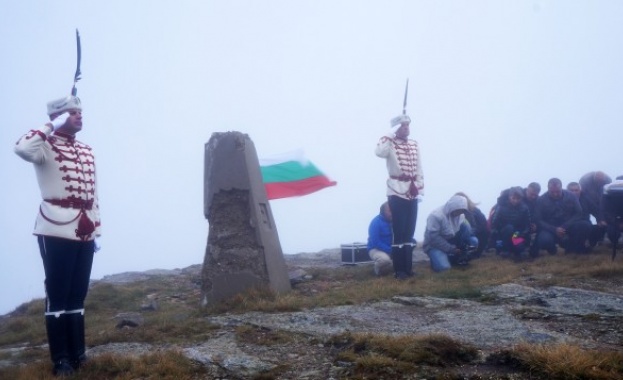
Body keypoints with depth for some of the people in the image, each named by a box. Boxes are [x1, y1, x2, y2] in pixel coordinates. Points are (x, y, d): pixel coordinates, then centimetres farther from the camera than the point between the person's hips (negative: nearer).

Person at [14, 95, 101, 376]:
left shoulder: (86, 151, 16)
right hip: (56, 232, -6)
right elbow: (22, 148, -29)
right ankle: (61, 359, 9)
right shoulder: (46, 147, -4)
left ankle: (78, 353, 22)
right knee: (58, 295, 0)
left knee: (78, 294, 12)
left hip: (83, 232, 6)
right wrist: (51, 127, -16)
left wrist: (96, 229, 16)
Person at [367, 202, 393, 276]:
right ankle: (379, 268, -1)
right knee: (384, 259, -40)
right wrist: (391, 250, -29)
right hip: (377, 249, -6)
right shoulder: (376, 222, -17)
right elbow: (375, 243, -23)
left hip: (393, 248, 6)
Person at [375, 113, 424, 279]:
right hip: (397, 192, -6)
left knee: (409, 232, 11)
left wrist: (420, 188, 9)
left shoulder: (414, 144, 12)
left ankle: (408, 267, 19)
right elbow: (379, 151, -31)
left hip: (412, 193, 6)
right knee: (399, 233, -5)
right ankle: (399, 270, 3)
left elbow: (419, 169, 15)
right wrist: (391, 133, -22)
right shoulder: (390, 144, -7)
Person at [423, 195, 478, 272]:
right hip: (435, 245, -6)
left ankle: (458, 257, -1)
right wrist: (451, 249, -25)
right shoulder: (436, 215, -24)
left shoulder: (461, 215, -2)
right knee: (443, 267, -30)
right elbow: (433, 237, -28)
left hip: (452, 241, 6)